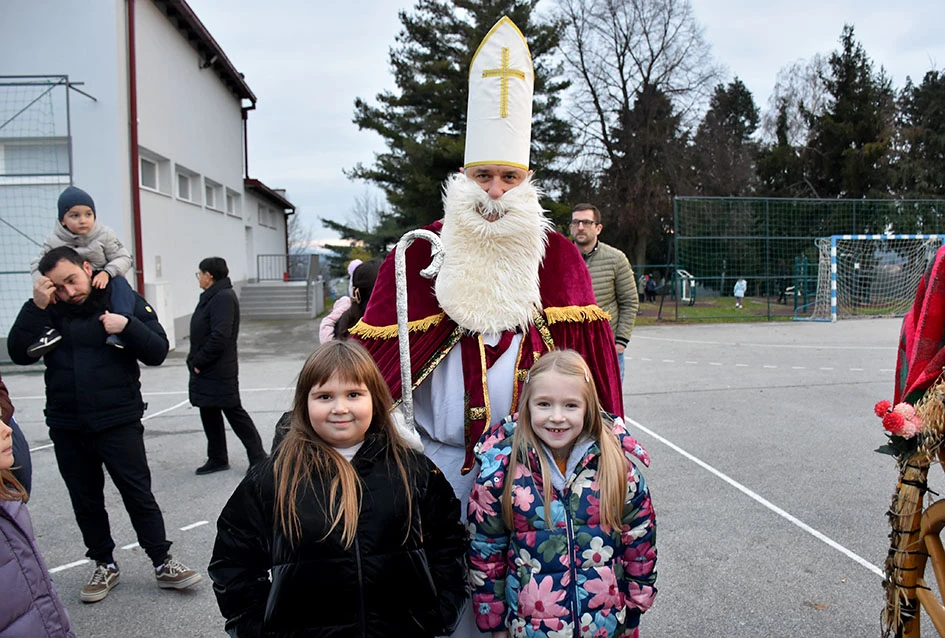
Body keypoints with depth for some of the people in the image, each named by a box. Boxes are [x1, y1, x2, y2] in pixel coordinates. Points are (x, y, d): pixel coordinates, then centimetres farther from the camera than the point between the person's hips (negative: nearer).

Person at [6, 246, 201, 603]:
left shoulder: (126, 302, -4)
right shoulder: (49, 312, 3)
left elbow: (158, 352, -7)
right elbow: (19, 354, -7)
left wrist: (127, 327, -23)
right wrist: (36, 306, -16)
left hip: (119, 423, -3)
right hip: (66, 428, 3)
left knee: (139, 496, 1)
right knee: (86, 502, 15)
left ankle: (163, 564, 14)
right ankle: (104, 565, 32)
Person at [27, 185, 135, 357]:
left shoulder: (105, 235, -7)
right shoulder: (55, 241, -6)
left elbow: (123, 258, -10)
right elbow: (37, 265, -6)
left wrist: (107, 273, -29)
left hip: (102, 284, -2)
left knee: (119, 281, -31)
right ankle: (51, 329, -21)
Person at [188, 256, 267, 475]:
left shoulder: (224, 297, -17)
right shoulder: (211, 297, 15)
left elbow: (220, 336, -25)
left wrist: (198, 362, -18)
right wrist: (195, 361, 10)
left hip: (220, 372, -10)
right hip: (206, 371, 10)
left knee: (234, 413, -2)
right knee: (209, 414, 14)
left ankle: (258, 457, 8)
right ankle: (217, 459, 25)